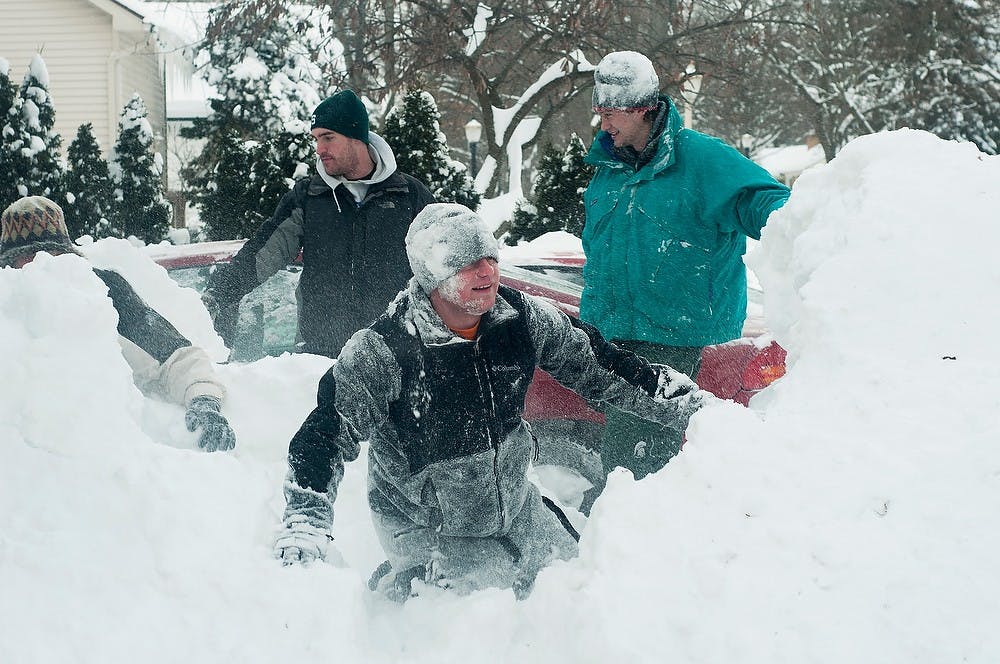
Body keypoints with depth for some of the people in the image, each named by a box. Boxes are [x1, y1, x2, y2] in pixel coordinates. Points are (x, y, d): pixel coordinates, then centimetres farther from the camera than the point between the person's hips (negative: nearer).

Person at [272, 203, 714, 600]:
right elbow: (327, 434, -20)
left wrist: (687, 402, 5)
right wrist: (305, 525, -31)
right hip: (429, 531, -6)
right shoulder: (382, 352, -25)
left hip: (516, 508, 6)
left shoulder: (523, 318, -12)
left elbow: (595, 366, 2)